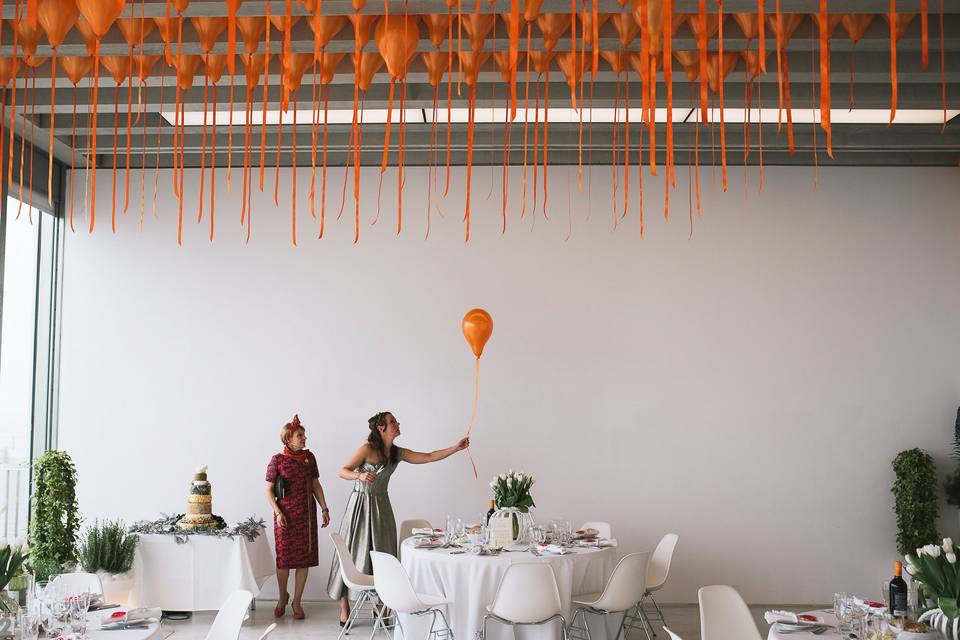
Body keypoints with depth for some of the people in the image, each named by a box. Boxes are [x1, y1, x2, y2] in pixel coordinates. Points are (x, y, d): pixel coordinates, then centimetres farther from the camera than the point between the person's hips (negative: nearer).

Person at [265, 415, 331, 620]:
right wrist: (278, 512, -14)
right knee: (284, 557, 4)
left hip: (307, 513, 3)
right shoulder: (277, 460, -6)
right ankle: (282, 597, 28)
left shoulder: (309, 456, 4)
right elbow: (269, 490, -4)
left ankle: (297, 601, 17)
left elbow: (315, 485, 10)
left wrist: (324, 509, 5)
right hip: (286, 514, -3)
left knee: (304, 557, 4)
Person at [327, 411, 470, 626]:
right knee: (354, 554, -2)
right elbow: (342, 471, -12)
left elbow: (428, 457, 2)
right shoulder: (367, 449, -13)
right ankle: (344, 609, 7)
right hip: (361, 505, -6)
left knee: (383, 554, 6)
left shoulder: (397, 453, 3)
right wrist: (360, 475, -32)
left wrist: (456, 448, -3)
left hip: (381, 506, 6)